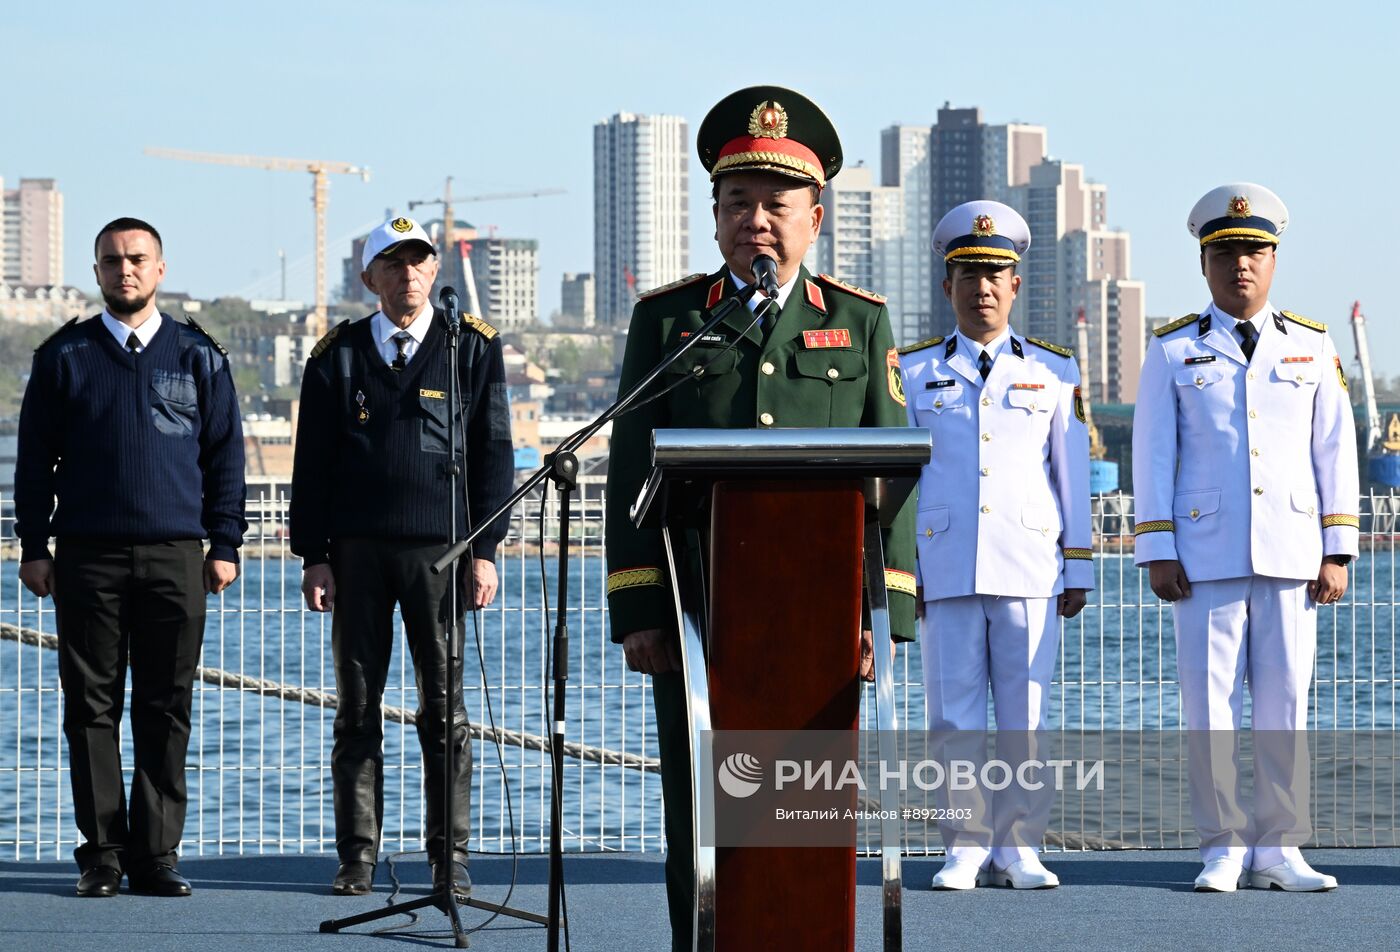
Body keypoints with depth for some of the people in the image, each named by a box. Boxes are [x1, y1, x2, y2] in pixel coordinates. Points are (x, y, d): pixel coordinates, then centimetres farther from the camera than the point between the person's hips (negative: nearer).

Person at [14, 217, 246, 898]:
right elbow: (35, 458, 9)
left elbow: (225, 455, 10)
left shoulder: (198, 356, 9)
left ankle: (155, 854, 5)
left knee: (166, 711, 0)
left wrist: (224, 545, 4)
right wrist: (33, 548, 3)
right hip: (87, 558, 0)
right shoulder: (63, 356, 8)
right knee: (91, 707, 0)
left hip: (175, 558, 0)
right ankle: (102, 854, 6)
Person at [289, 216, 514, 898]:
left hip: (441, 548, -1)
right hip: (358, 553, 1)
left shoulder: (473, 348, 6)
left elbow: (493, 453, 4)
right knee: (357, 709, 3)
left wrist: (485, 550, -3)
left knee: (445, 710, 0)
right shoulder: (338, 355, 9)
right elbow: (312, 462, 8)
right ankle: (357, 859, 8)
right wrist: (313, 555, 1)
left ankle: (450, 860, 5)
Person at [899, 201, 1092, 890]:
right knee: (954, 715, 0)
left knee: (1025, 715, 0)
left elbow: (1073, 476, 10)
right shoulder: (914, 372, 9)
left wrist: (1078, 571, 7)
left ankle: (1018, 850, 8)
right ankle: (965, 852, 5)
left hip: (1031, 572, 0)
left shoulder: (1054, 372, 10)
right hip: (943, 571, 0)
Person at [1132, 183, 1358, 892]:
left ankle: (1279, 850, 8)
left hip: (1290, 559, 1)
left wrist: (1337, 553, 2)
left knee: (1286, 702, 2)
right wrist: (1157, 554, -3)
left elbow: (1335, 452, 8)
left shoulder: (1312, 348, 9)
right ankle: (1222, 850, 5)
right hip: (1205, 559, -1)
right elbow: (1153, 455, 4)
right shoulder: (1172, 351, 6)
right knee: (1210, 704, -2)